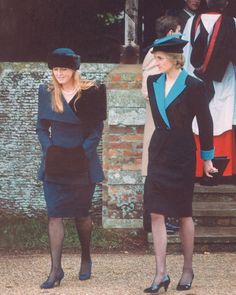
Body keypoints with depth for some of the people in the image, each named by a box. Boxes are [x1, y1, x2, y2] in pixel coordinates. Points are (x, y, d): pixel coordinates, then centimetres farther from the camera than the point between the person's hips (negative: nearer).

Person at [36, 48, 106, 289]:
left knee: (81, 215, 7)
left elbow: (96, 129, -1)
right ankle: (55, 270, -5)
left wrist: (82, 152, -9)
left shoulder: (90, 93, -5)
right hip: (54, 163, 2)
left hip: (82, 163, -2)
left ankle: (86, 259, 31)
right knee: (54, 215, -5)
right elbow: (41, 127, 10)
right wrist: (48, 149, -3)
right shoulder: (46, 92, 4)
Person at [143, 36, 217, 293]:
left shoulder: (193, 86, -11)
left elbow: (205, 123, -4)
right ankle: (161, 274, -3)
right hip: (159, 152, 5)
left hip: (182, 154, -5)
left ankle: (188, 269, 20)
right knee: (156, 213, -3)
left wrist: (207, 157, 0)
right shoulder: (153, 82, 4)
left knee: (184, 213, 7)